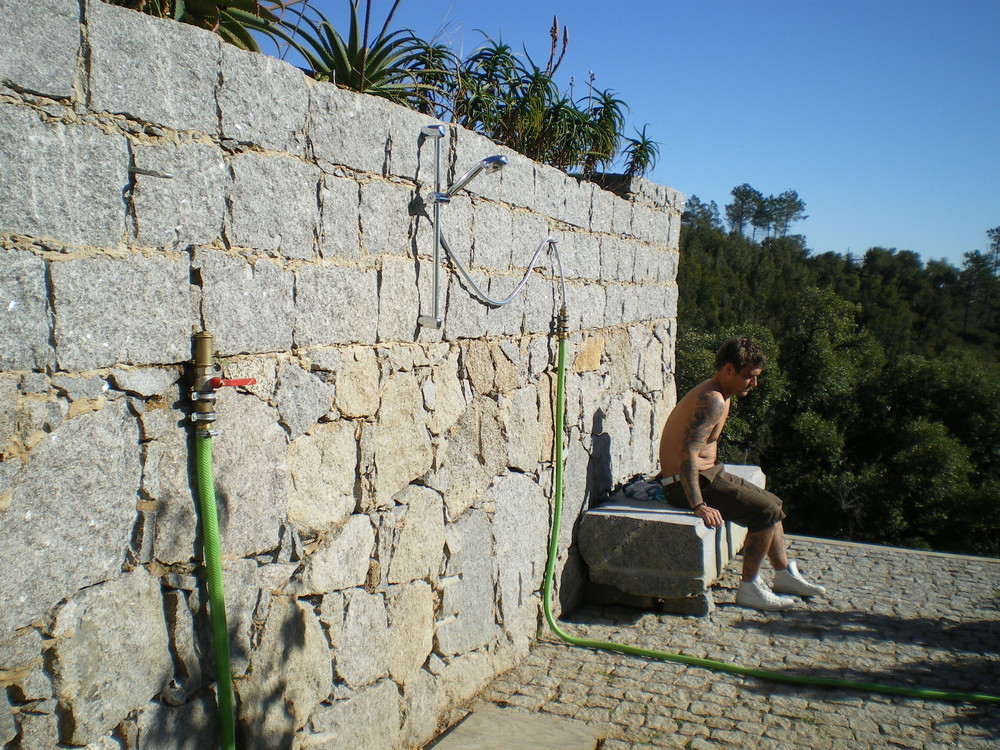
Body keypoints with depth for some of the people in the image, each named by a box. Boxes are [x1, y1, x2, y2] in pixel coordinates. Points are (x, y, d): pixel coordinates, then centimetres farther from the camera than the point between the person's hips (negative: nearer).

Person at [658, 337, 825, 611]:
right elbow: (687, 453, -31)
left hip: (707, 474, 11)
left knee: (772, 504, 18)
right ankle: (749, 588, -5)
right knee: (766, 511, -16)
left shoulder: (717, 394, 11)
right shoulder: (714, 400, -22)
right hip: (685, 484, -11)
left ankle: (784, 574, 30)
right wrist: (698, 505, -33)